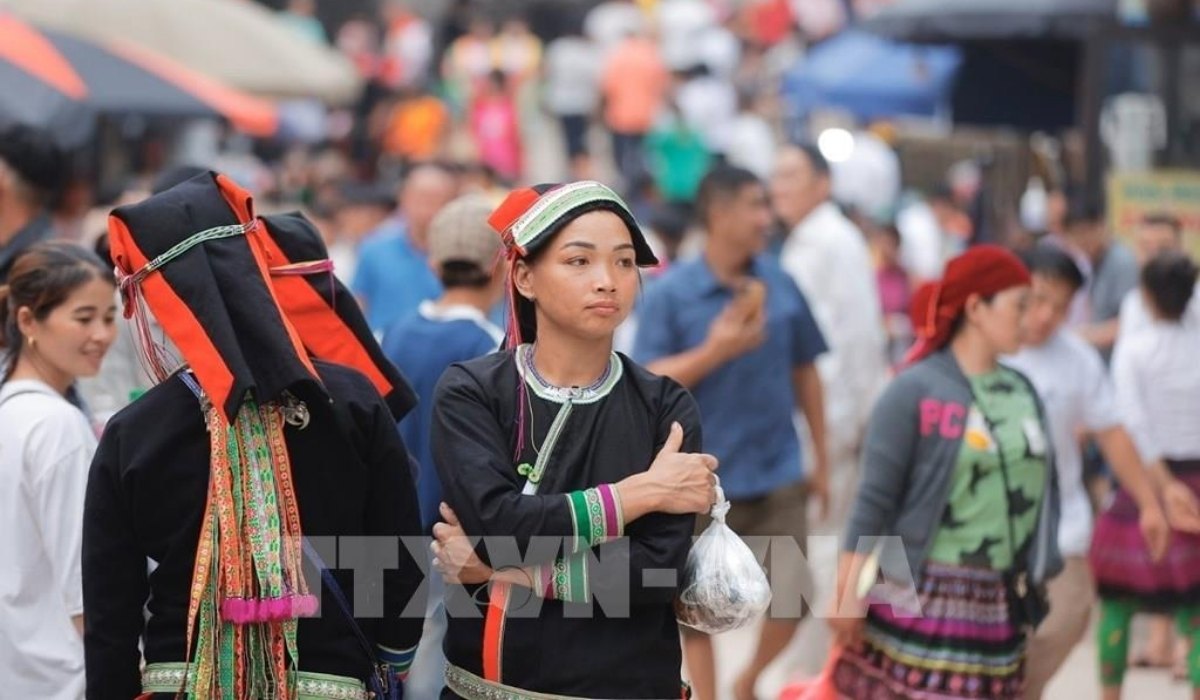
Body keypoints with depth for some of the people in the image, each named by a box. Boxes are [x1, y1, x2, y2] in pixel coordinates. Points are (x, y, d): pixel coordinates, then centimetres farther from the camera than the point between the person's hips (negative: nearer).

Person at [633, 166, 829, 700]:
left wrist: (821, 460, 13)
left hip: (777, 476, 3)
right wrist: (716, 351, -23)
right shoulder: (669, 294, -8)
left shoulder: (781, 285, 2)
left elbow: (804, 374, 11)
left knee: (792, 600, 0)